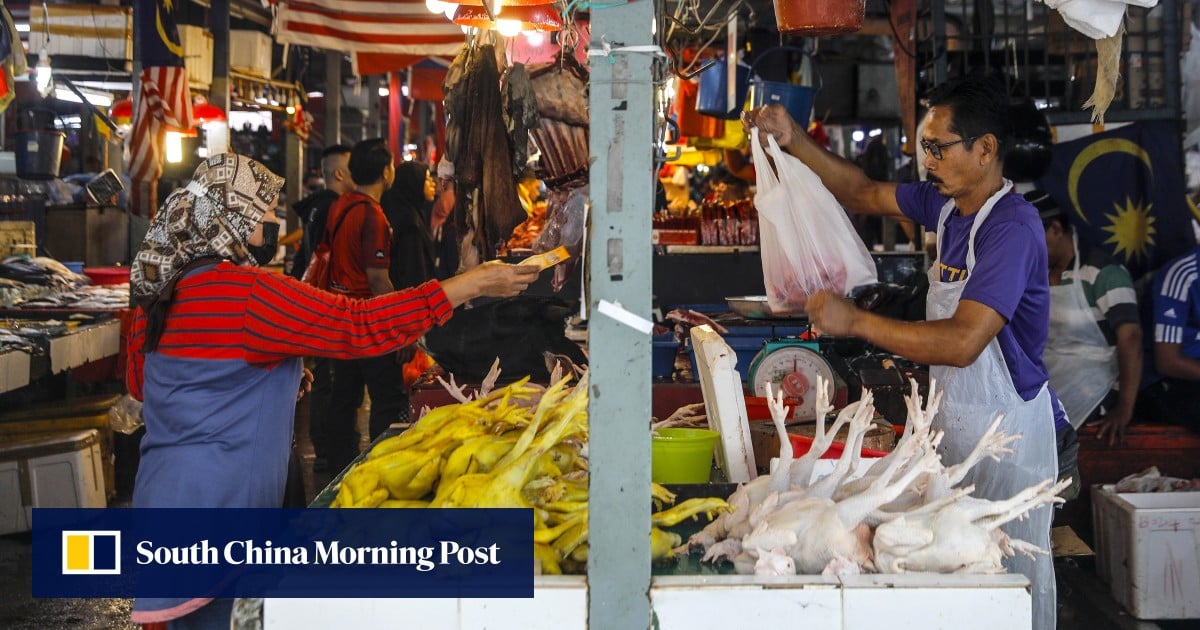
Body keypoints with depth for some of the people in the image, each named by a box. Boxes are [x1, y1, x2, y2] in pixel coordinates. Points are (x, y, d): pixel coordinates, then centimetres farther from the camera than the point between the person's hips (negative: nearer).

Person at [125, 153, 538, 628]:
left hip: (166, 490, 9)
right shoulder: (247, 293, -19)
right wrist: (473, 285, -15)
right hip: (216, 501, -9)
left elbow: (139, 382, 19)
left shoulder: (161, 289, 8)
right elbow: (357, 327, -21)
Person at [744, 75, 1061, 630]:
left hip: (1007, 433, -9)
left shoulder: (1013, 227, -21)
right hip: (952, 423, 9)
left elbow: (963, 341, -30)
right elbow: (866, 194, 19)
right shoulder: (946, 204, 6)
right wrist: (795, 142, 6)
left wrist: (856, 322, -26)